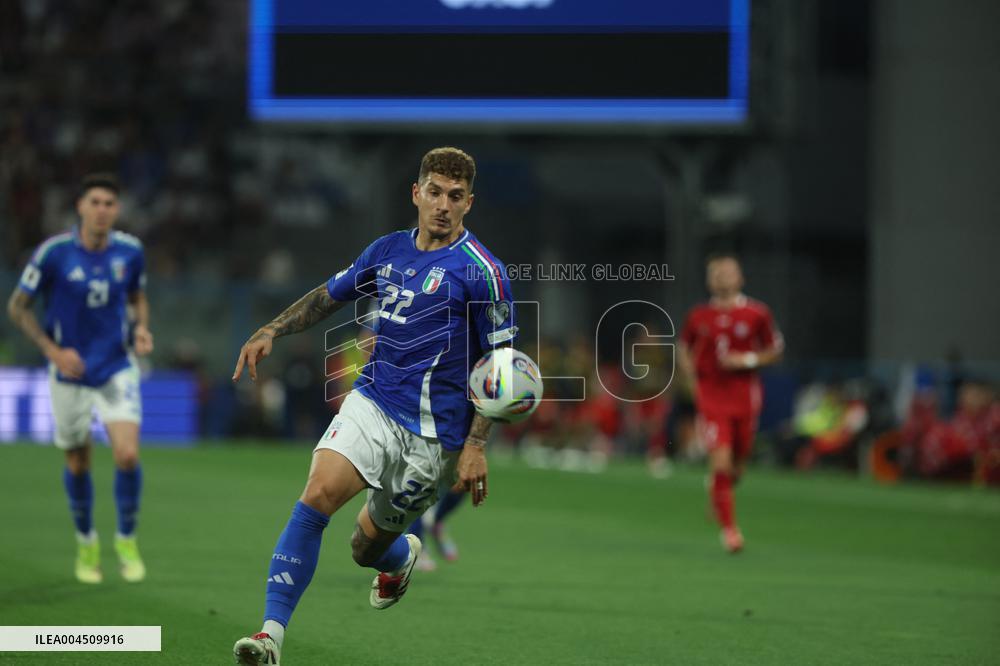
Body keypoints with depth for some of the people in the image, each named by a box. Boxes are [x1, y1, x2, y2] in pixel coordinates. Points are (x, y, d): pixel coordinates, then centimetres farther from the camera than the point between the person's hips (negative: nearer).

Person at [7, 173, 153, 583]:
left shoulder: (129, 250, -5)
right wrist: (52, 350, -16)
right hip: (70, 372, -1)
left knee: (127, 455, -16)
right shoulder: (54, 253, -15)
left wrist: (142, 328, -7)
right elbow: (17, 307, -6)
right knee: (78, 464, 9)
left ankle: (127, 540, 6)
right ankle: (86, 542, 34)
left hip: (117, 369, 1)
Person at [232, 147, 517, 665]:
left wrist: (475, 446, -11)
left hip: (431, 434, -3)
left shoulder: (480, 271, -8)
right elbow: (329, 295, 25)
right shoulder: (389, 251, 8)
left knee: (369, 547, 5)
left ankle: (402, 555, 45)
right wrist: (271, 332, 12)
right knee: (317, 495, -22)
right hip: (371, 403, 4)